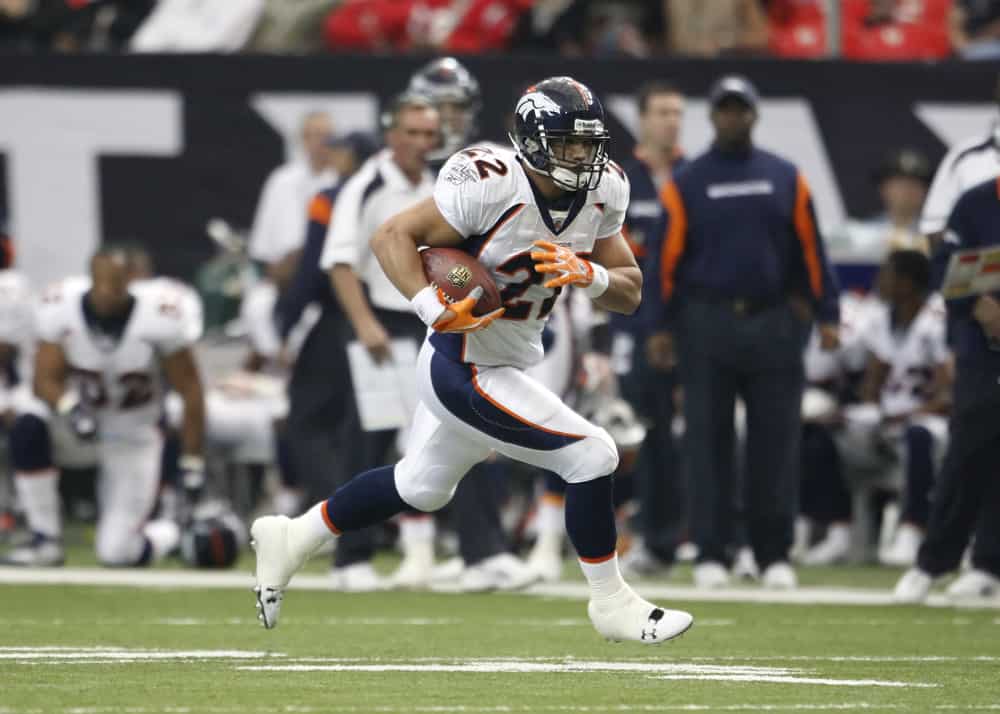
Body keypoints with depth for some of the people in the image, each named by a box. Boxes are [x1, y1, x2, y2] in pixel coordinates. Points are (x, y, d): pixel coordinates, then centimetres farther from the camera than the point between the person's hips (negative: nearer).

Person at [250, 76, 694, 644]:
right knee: (591, 455, -13)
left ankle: (292, 539, 42)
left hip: (507, 364, 9)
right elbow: (393, 237, -19)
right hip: (466, 371, -9)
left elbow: (631, 293, 2)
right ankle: (611, 603, 3)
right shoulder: (491, 187, -25)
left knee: (421, 487, 26)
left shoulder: (600, 193, -2)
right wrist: (435, 309, -32)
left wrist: (589, 275, -19)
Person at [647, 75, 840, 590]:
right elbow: (669, 257, 1)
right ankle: (710, 553, 4)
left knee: (775, 441, 1)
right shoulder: (687, 183, 3)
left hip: (774, 323, 1)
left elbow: (810, 249, 7)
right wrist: (663, 325, -4)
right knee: (708, 440, 0)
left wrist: (826, 314, 2)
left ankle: (774, 555, 7)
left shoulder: (785, 179, 9)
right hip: (707, 323, -1)